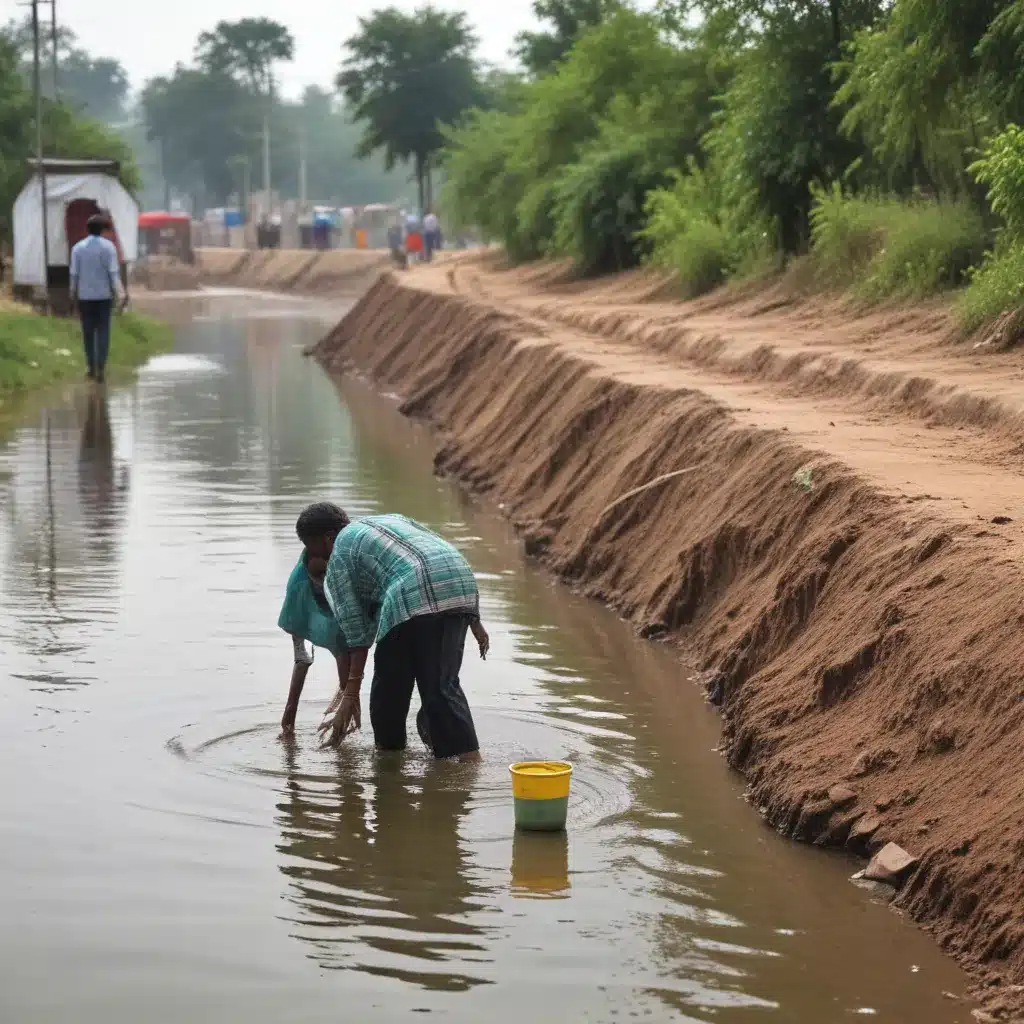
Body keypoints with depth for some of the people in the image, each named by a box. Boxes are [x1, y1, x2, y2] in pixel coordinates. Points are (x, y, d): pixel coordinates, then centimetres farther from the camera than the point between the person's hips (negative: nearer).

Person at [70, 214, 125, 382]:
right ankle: (101, 367, -5)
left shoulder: (78, 248, -2)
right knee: (103, 332, 3)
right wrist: (118, 293, -10)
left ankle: (91, 366, 15)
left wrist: (73, 294, 8)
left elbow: (74, 274, -2)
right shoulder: (108, 246, -7)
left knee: (88, 332, 11)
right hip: (104, 295, -1)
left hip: (85, 296, 1)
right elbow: (114, 271, -12)